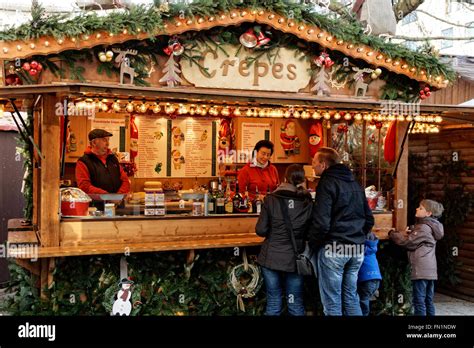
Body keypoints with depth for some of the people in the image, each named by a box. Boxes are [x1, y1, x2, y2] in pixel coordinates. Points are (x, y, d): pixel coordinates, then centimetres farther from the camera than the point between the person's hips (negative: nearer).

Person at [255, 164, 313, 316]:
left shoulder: (271, 199, -8)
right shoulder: (308, 202, -5)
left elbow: (261, 230, -6)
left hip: (271, 257, 0)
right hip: (295, 258, 1)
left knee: (273, 303, 10)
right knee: (296, 304, 12)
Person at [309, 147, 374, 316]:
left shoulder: (327, 183, -10)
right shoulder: (355, 183, 15)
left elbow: (321, 223, -18)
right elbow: (369, 219, 17)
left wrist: (312, 245, -5)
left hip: (334, 248, -8)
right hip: (357, 249, 8)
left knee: (332, 301, 1)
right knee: (351, 297, 15)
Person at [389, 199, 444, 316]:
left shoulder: (424, 228, -14)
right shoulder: (430, 226, 15)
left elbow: (408, 243, -13)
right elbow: (415, 241, 18)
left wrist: (392, 234, -2)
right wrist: (408, 234, 0)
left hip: (421, 270, -9)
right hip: (430, 270, 9)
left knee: (419, 301, -5)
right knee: (428, 301, 14)